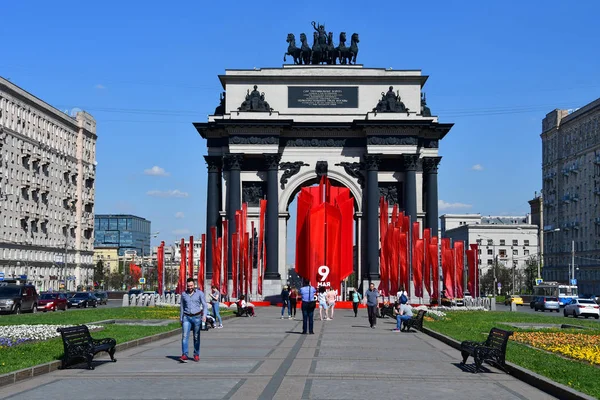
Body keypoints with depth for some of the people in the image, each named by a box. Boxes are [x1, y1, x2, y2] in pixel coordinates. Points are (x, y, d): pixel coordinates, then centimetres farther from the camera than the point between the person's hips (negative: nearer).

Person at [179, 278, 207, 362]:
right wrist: (181, 319, 16)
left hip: (196, 317, -1)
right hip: (186, 317, 2)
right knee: (184, 336, -12)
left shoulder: (200, 293, -2)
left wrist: (204, 315, -19)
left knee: (196, 337, 6)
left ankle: (196, 355, 17)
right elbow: (182, 307, 15)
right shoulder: (183, 294, 6)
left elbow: (204, 305, -4)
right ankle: (184, 355, -18)